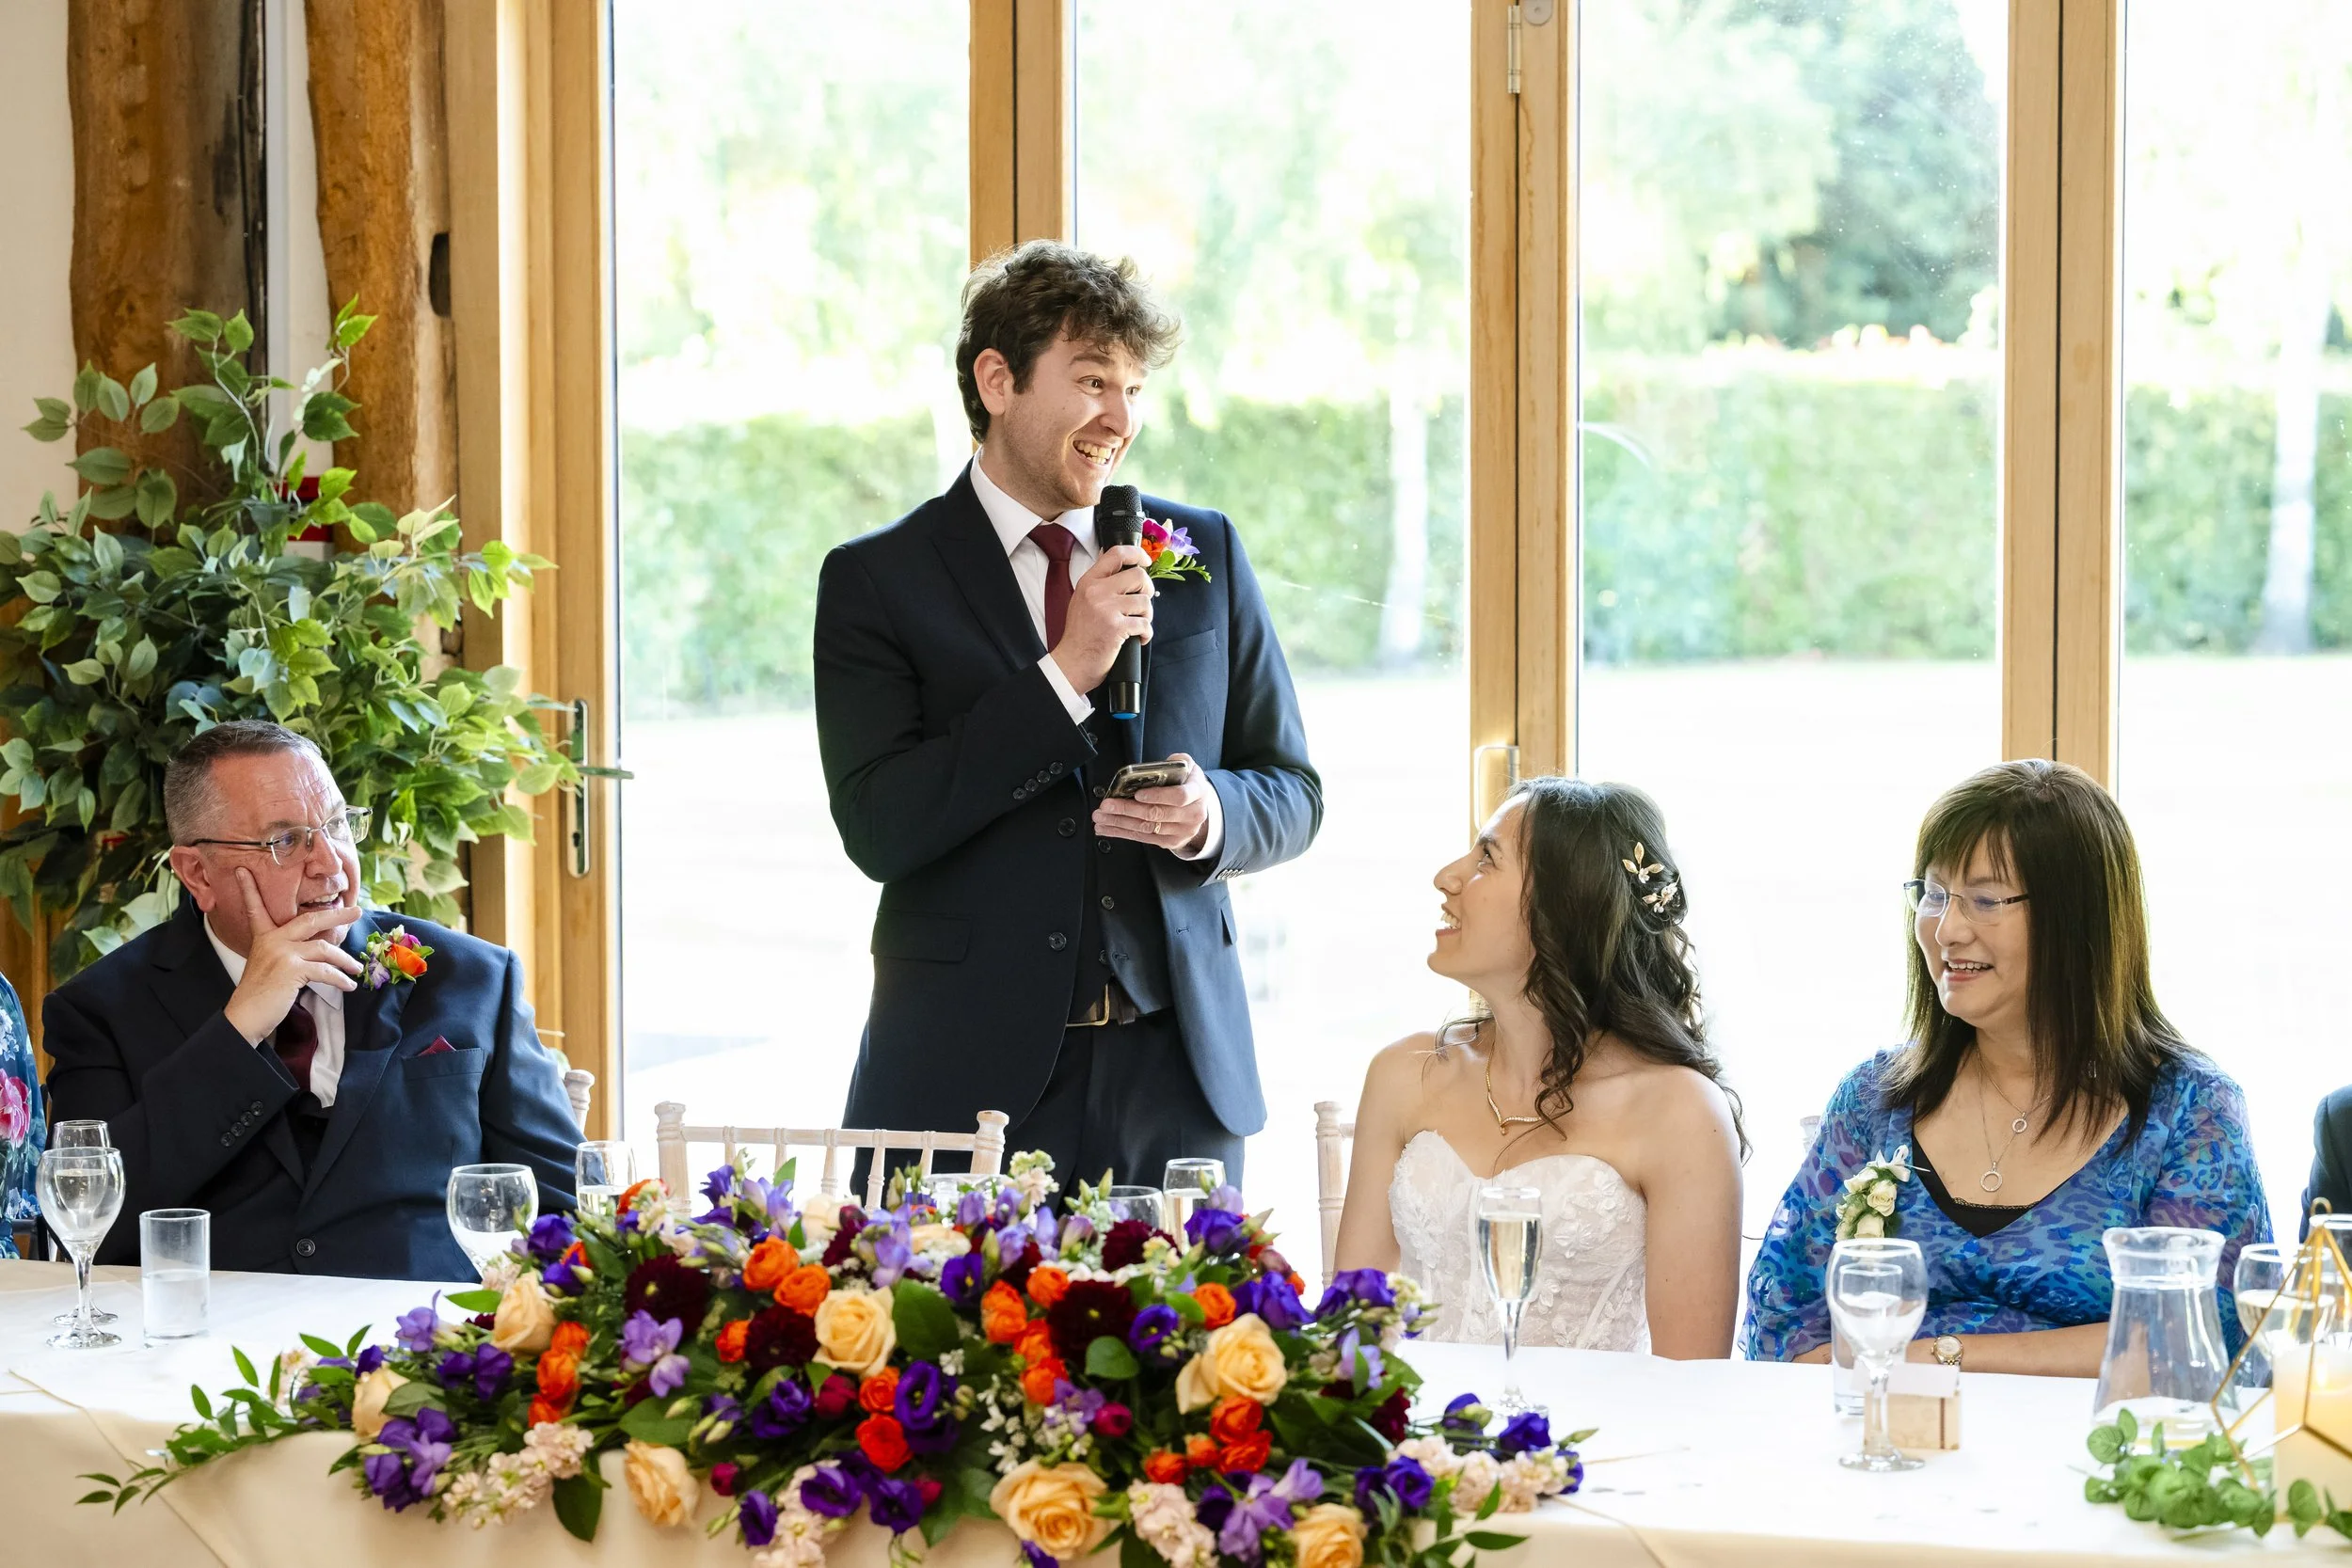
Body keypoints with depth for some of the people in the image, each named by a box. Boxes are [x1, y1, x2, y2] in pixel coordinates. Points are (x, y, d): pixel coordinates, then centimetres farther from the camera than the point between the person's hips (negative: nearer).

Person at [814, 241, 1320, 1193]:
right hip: (967, 1080, -3)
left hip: (1175, 1075, 3)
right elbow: (878, 829, -11)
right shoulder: (876, 581, 1)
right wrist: (1062, 676, -17)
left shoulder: (1205, 553, 11)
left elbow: (1293, 794, 15)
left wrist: (1211, 813, -9)